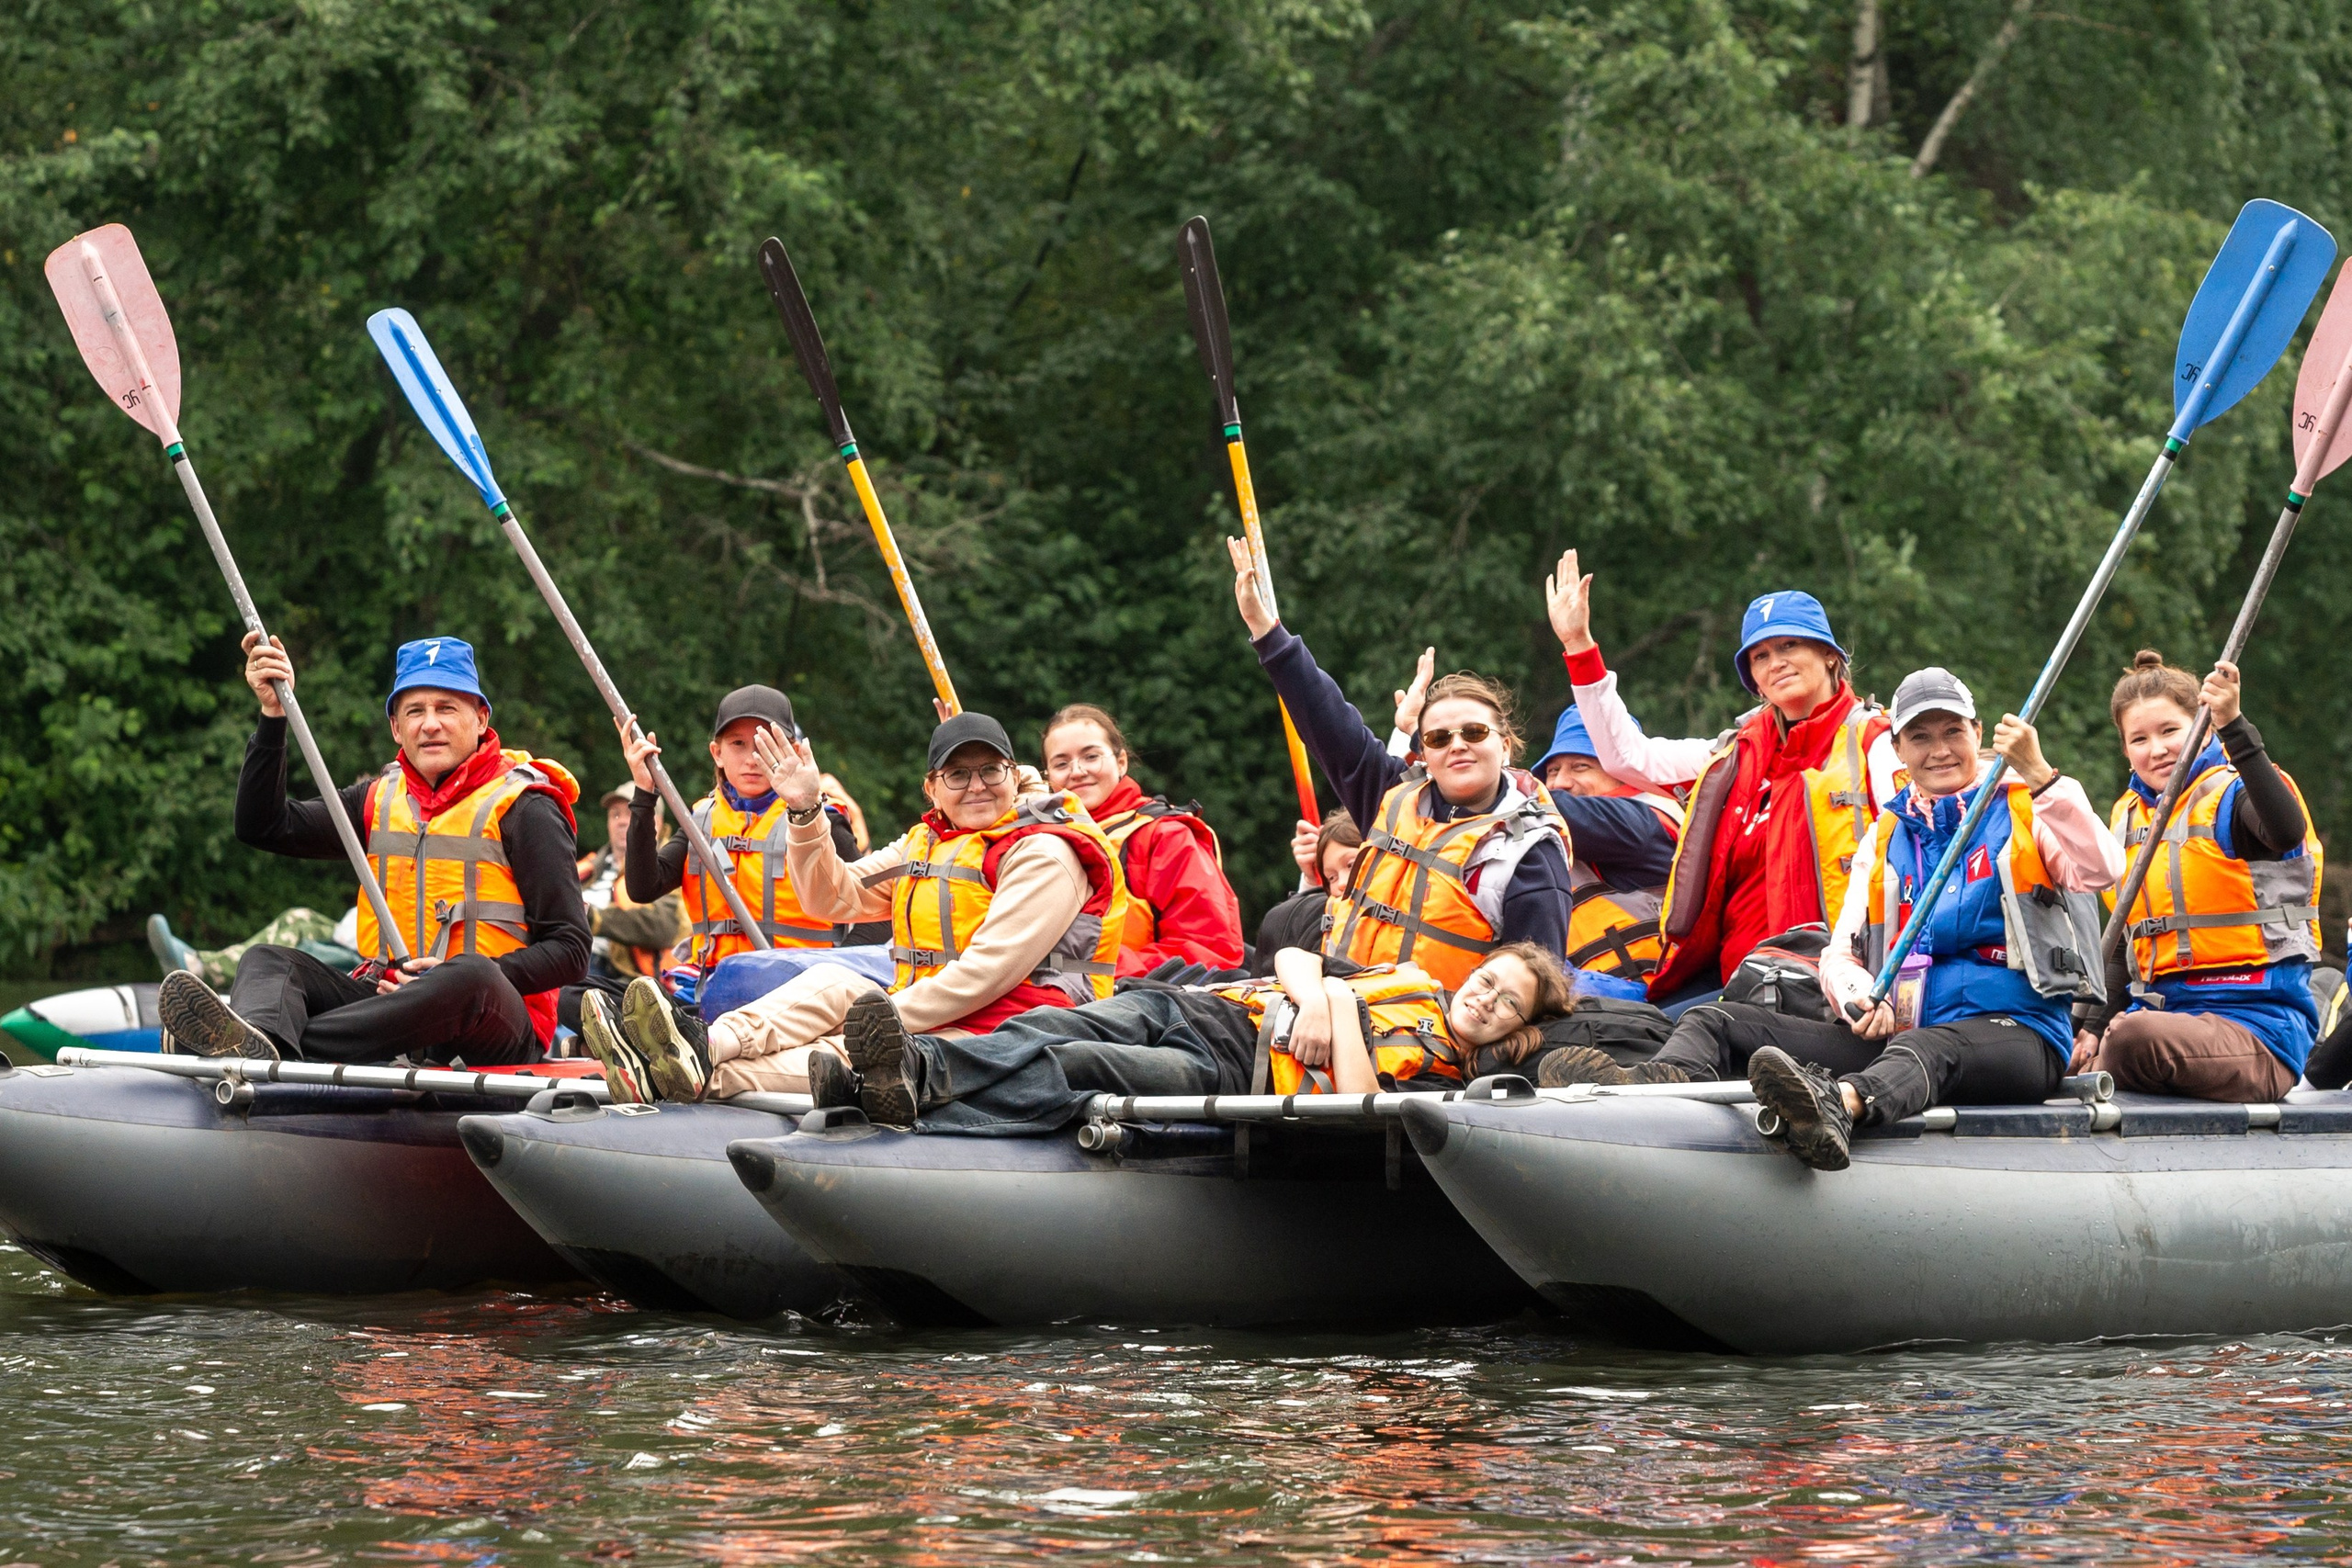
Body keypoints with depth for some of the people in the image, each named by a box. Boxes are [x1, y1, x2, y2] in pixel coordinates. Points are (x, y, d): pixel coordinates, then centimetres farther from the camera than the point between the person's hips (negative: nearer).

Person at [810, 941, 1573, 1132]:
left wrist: (1341, 1011, -8)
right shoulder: (1415, 982, 28)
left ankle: (916, 1085, -54)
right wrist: (1310, 990, 3)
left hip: (1224, 1075, -6)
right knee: (1041, 1031, -25)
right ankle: (900, 1069, -49)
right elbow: (1294, 957, 25)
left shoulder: (1439, 1076, 6)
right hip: (1205, 1008, 6)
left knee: (1076, 1068, -33)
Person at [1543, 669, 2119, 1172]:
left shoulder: (2022, 812, 8)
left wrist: (2038, 774, -24)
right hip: (1898, 1031, 6)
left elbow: (2102, 869, -13)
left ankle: (1838, 1105, -76)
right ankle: (1667, 1079, -45)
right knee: (1716, 1021, -10)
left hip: (2018, 1035, -6)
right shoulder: (1887, 835, 22)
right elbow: (1841, 955, 15)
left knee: (1926, 1048, -42)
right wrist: (1859, 998, -9)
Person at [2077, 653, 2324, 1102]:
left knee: (2135, 1037, -35)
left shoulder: (2232, 796, -5)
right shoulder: (2129, 816, 17)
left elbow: (2287, 831, -32)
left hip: (2260, 1026, -6)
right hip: (2159, 1012, 6)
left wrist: (2234, 727, -39)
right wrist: (2098, 1027, 13)